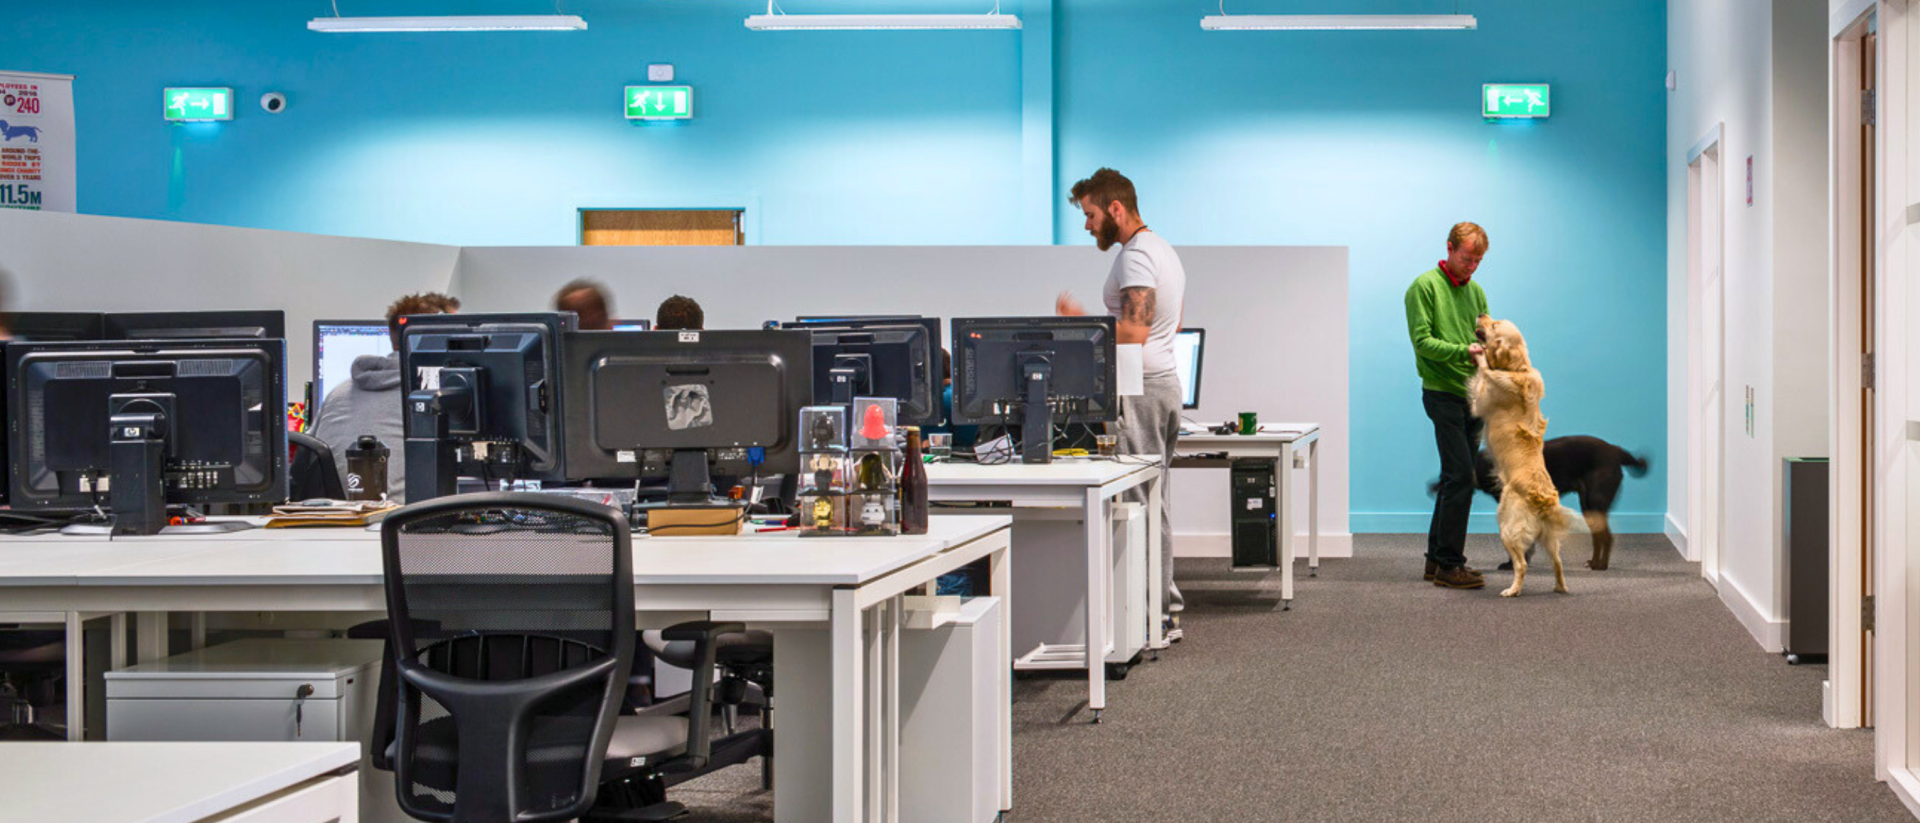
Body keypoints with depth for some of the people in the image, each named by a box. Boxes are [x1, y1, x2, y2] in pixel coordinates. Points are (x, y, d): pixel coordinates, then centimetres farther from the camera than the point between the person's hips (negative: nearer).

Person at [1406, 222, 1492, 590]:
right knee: (1460, 476, -13)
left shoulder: (1476, 291, 16)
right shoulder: (1425, 287, -6)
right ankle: (1448, 564, -9)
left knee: (1457, 477, 10)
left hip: (1471, 395, 8)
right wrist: (1463, 351, -24)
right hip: (1443, 393, -8)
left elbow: (1484, 338, 16)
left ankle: (1438, 557, 17)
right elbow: (1423, 341, -13)